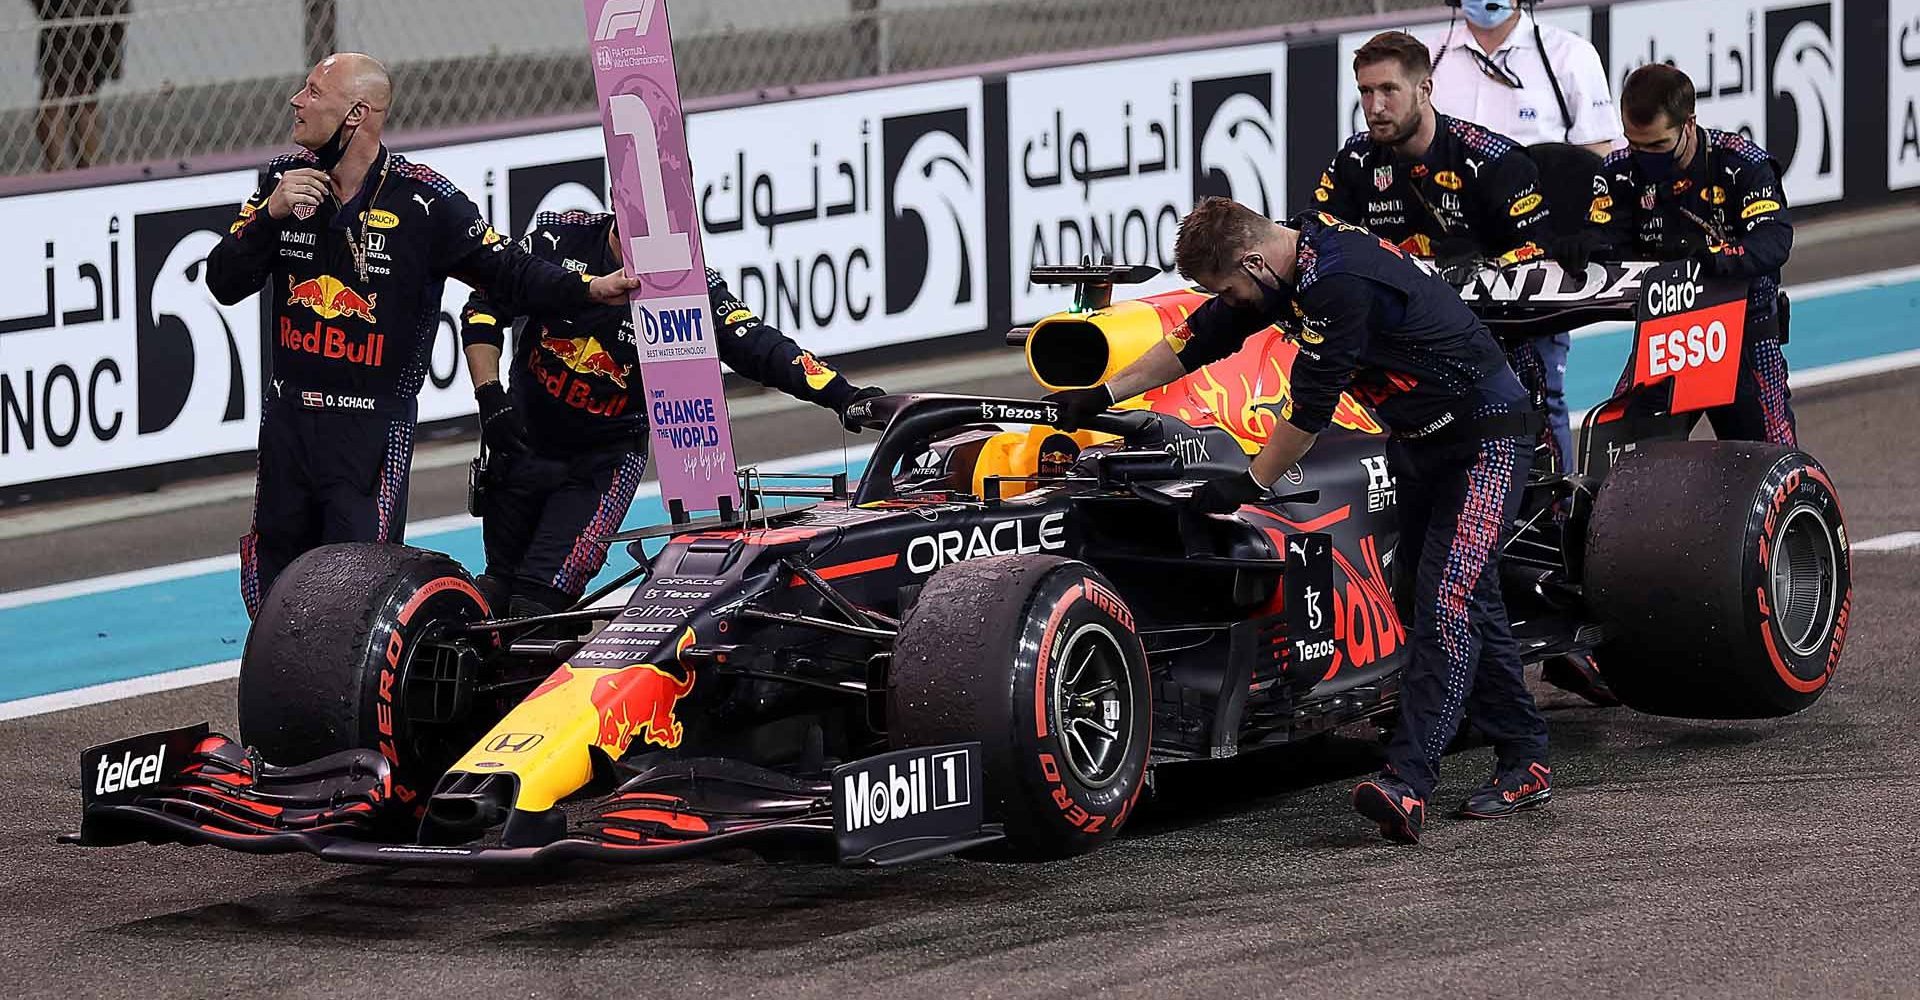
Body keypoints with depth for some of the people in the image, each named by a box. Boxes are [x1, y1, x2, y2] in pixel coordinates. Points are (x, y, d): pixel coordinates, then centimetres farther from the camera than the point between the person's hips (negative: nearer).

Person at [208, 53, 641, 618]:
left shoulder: (421, 200, -10)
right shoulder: (284, 178, 4)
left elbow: (504, 269, -5)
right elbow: (225, 285, 2)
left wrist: (587, 291, -20)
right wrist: (271, 215, -13)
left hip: (374, 427, -5)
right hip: (288, 416, 5)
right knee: (273, 579, 11)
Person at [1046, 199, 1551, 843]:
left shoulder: (1339, 282, -29)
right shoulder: (1289, 255, 1)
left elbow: (1309, 408, -24)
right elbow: (1201, 339, 12)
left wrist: (1249, 485, -11)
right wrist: (1104, 394, 13)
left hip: (1483, 439, -10)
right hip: (1416, 440, 10)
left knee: (1447, 608, -18)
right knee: (1468, 602, 12)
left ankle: (1408, 785, -30)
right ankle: (1525, 763, 19)